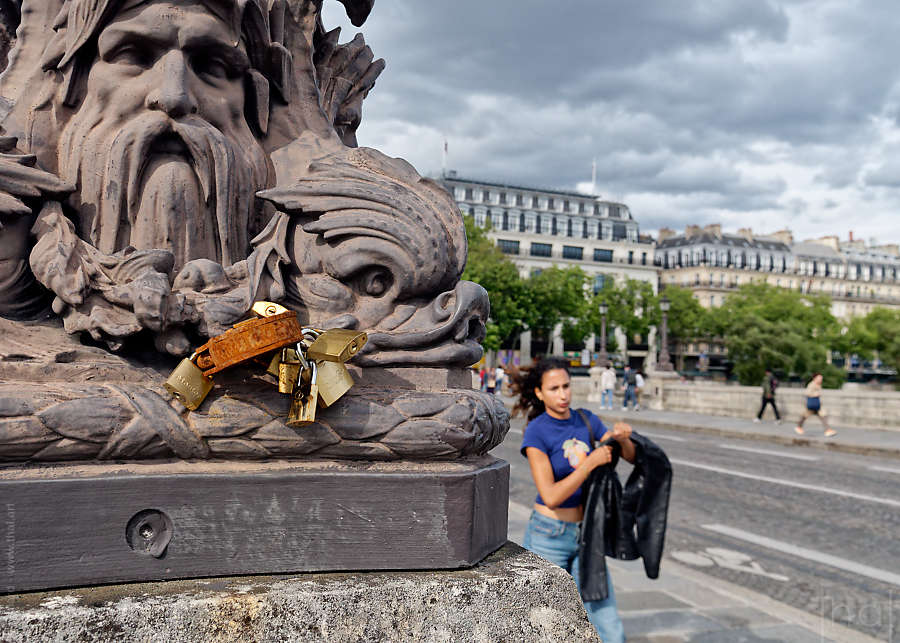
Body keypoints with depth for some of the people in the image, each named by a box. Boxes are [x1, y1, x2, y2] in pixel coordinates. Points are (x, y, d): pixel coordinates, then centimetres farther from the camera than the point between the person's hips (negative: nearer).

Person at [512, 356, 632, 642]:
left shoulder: (586, 420, 2)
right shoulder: (536, 432, -14)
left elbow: (631, 457, 6)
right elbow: (551, 496, -22)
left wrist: (623, 438, -15)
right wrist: (592, 462, -23)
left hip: (585, 533, 5)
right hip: (548, 536, -5)